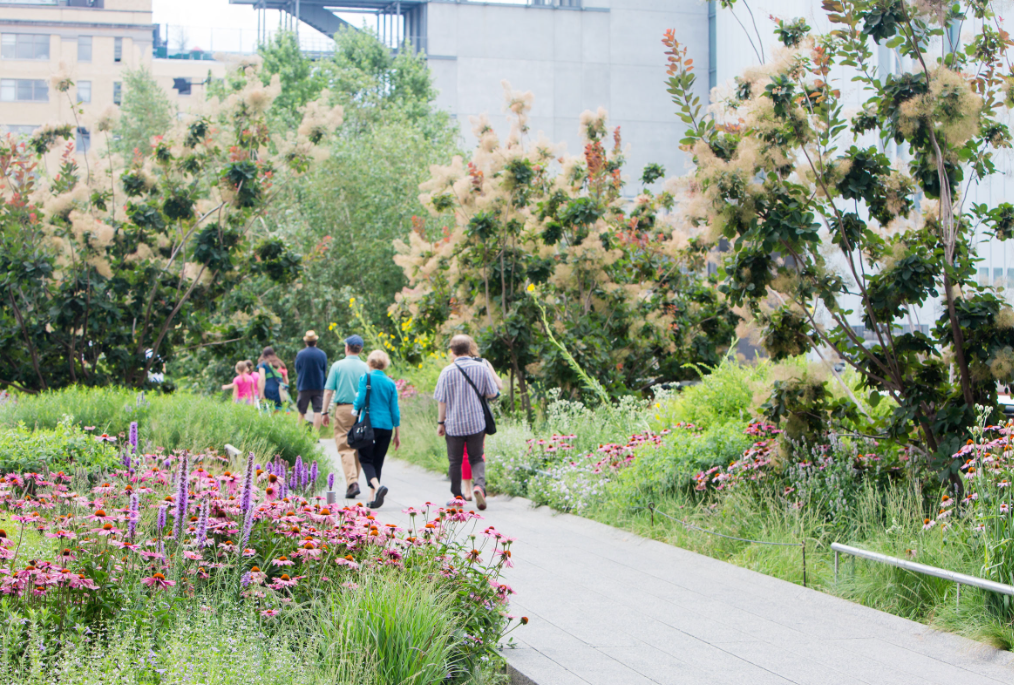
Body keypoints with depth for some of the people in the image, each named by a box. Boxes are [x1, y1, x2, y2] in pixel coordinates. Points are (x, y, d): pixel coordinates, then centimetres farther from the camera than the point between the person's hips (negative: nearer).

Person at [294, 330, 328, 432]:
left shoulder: (300, 354, -7)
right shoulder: (322, 354, -3)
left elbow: (297, 370, 2)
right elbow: (325, 371, 6)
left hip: (304, 386, 0)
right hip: (319, 387, 0)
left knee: (302, 412, 9)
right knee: (318, 411, -1)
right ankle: (316, 434, -9)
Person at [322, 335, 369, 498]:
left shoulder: (337, 366, -2)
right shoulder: (366, 368, 2)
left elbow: (328, 391, -1)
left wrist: (325, 412, 6)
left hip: (343, 409, -2)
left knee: (345, 447, -3)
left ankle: (352, 482, -19)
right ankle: (354, 482, 18)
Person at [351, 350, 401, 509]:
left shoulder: (366, 378, -4)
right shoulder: (390, 383, 6)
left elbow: (361, 400, -12)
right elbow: (394, 409, 7)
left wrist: (355, 407, 12)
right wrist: (397, 433, 13)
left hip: (370, 423, -4)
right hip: (386, 426, 4)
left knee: (365, 458, 3)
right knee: (378, 460, 11)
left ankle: (377, 486, -25)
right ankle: (373, 498, 10)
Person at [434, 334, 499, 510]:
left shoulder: (448, 371, -9)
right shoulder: (481, 368, -4)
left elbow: (442, 401, -6)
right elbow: (492, 394, 1)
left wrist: (441, 422, 5)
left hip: (454, 424, -2)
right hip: (476, 423, 2)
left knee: (455, 462, 12)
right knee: (476, 459, 13)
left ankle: (457, 497, 17)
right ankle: (479, 484, -14)